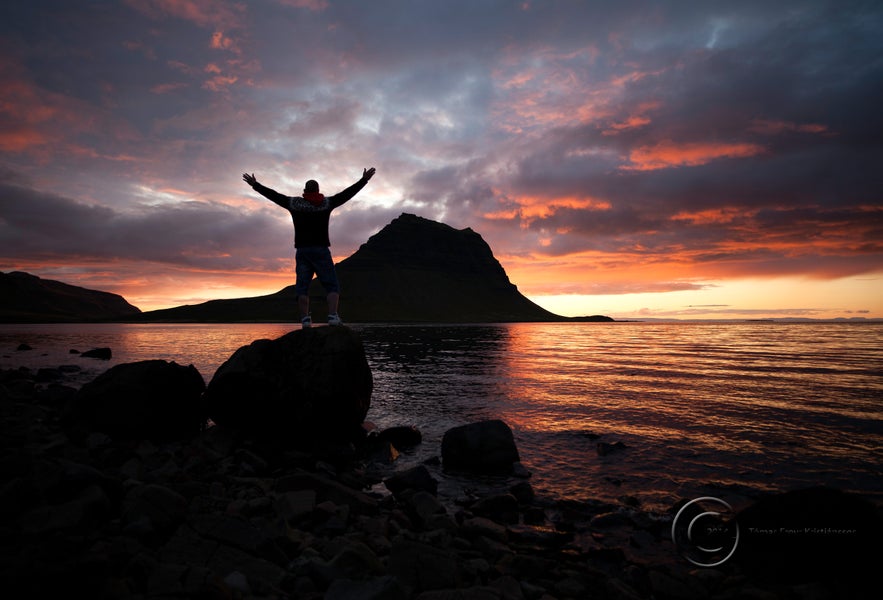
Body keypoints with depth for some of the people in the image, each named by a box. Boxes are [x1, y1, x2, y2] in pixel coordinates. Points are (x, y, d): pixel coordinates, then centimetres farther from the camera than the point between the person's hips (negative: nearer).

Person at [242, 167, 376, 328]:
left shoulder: (294, 203, 7)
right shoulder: (327, 203, 3)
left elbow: (273, 195, 14)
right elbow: (348, 193, 6)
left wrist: (254, 185, 27)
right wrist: (364, 180, 13)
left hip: (302, 251, 2)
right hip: (321, 250, -2)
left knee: (302, 286, 3)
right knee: (332, 285, -1)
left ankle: (305, 318, -7)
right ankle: (333, 316, -18)